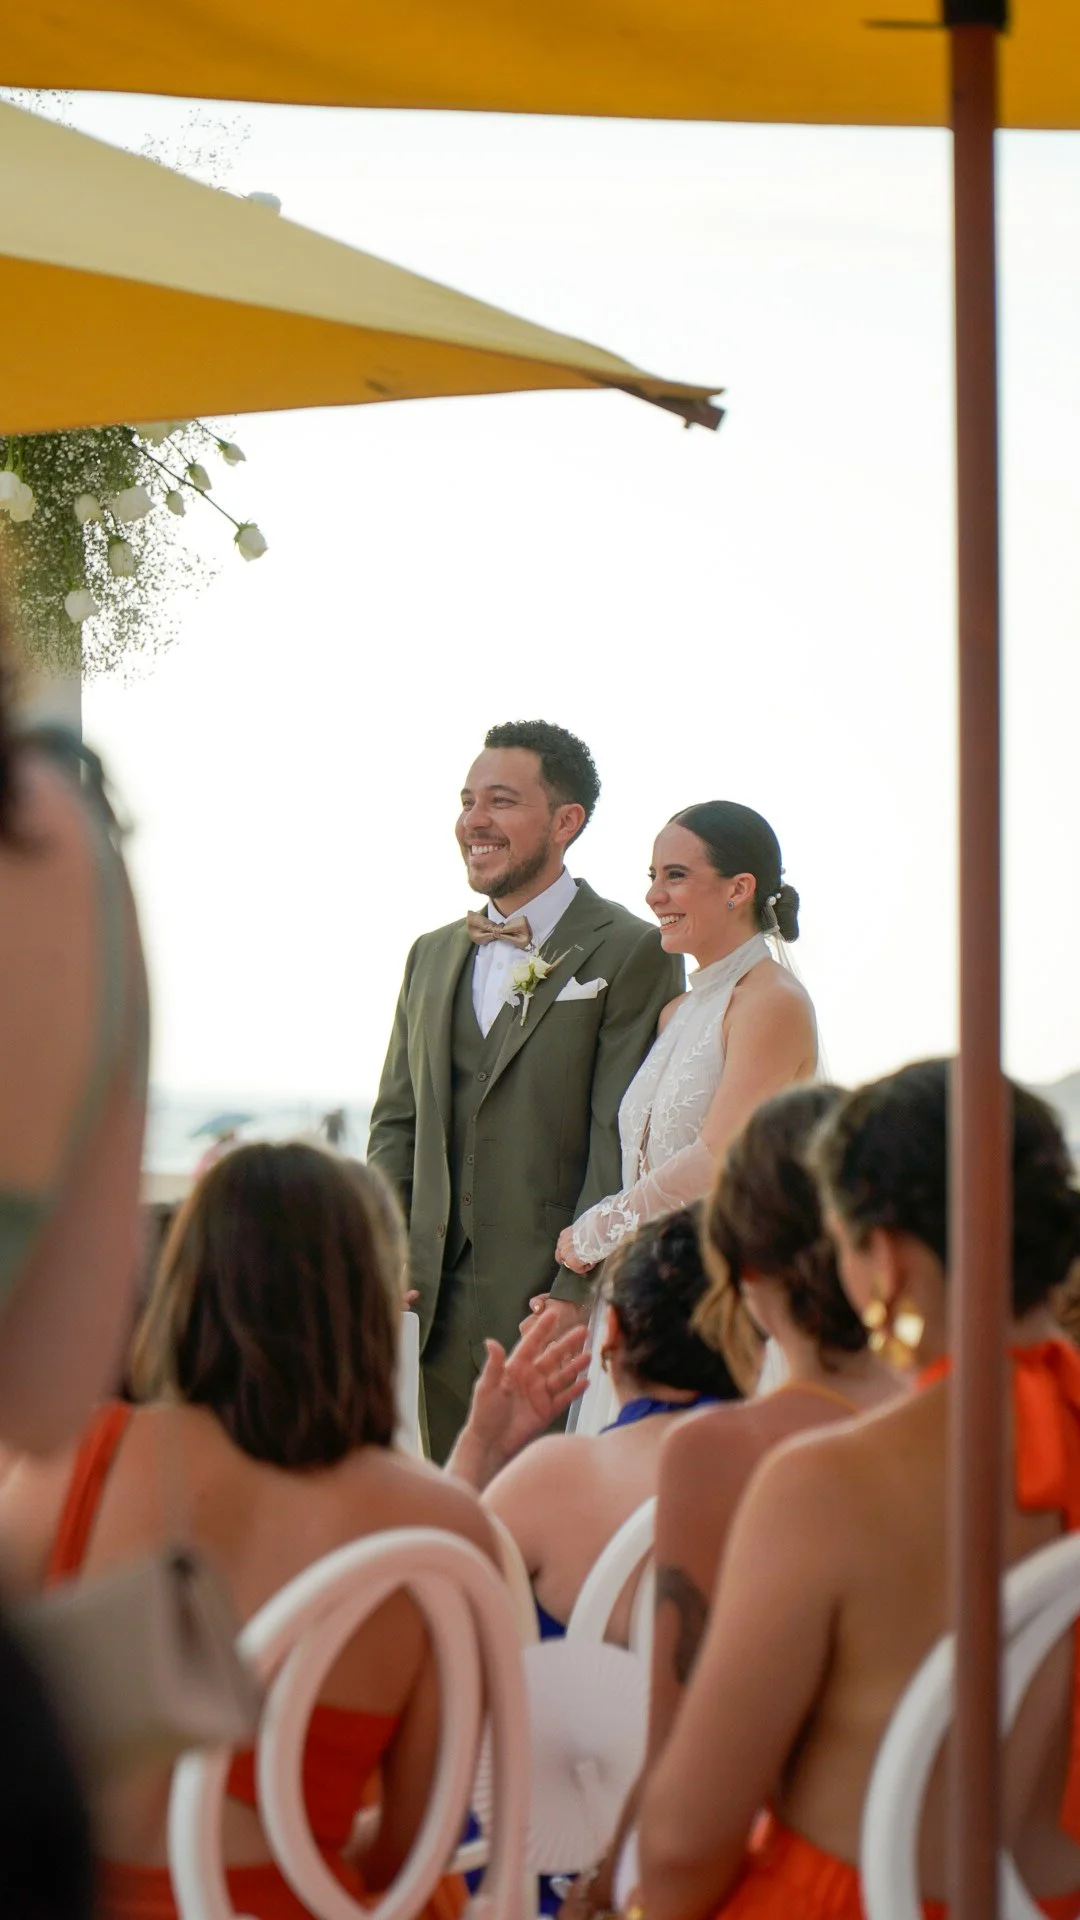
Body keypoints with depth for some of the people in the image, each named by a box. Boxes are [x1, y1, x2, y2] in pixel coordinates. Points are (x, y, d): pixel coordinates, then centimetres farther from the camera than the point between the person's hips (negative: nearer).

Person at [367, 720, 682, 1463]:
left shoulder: (632, 954, -4)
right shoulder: (433, 955, 17)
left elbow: (623, 1143, -10)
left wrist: (577, 1291, -17)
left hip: (555, 1301, -6)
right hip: (439, 1307, 6)